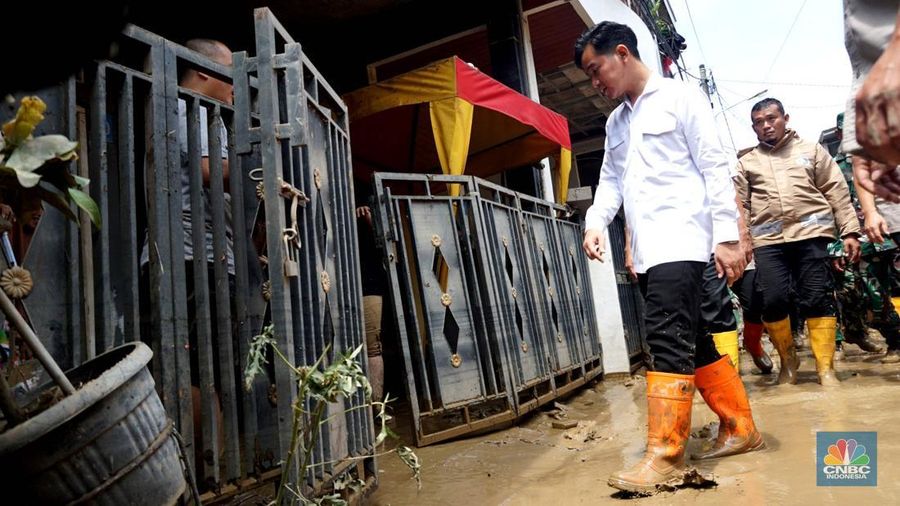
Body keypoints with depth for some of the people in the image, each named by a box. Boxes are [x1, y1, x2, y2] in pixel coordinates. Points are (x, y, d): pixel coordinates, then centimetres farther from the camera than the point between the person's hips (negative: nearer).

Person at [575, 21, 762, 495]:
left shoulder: (679, 98, 1)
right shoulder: (615, 122, 21)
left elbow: (714, 168, -5)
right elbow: (610, 180, 18)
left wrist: (726, 235, -11)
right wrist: (596, 220, -1)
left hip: (680, 240, -7)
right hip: (646, 251, 7)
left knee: (668, 340, -15)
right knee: (693, 341, 11)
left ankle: (665, 455, -10)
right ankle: (740, 427, 24)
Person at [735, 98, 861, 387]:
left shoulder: (811, 150, 15)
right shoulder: (746, 163, 17)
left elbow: (837, 192, 10)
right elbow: (740, 206, 10)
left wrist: (849, 232, 2)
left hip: (812, 233, 0)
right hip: (768, 240, 1)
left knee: (818, 299, -4)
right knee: (772, 300, -10)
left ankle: (825, 367, 7)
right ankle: (788, 359, 14)